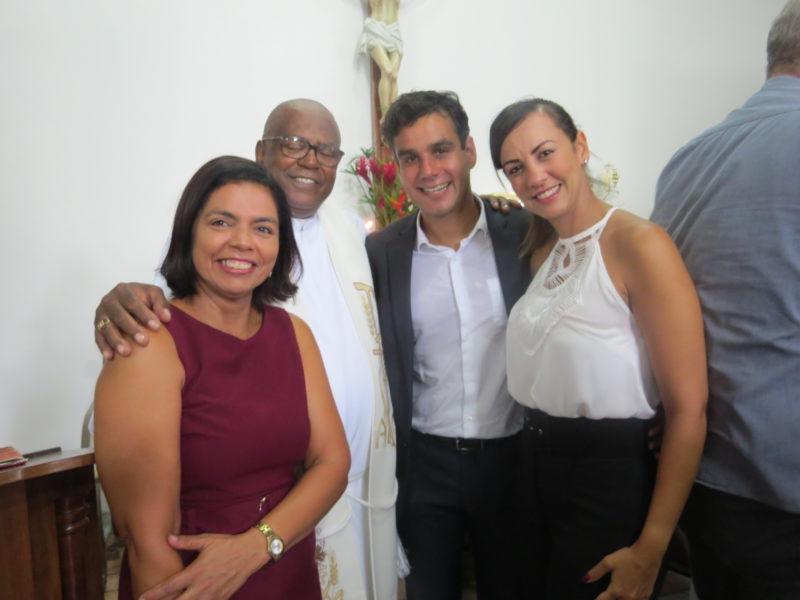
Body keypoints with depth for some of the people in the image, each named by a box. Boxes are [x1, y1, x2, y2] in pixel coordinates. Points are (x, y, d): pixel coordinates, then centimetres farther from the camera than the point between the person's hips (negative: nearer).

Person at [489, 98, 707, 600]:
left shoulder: (639, 244, -17)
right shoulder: (540, 250, 6)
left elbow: (688, 410, -19)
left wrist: (650, 553, -17)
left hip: (613, 483, -7)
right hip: (540, 471, 7)